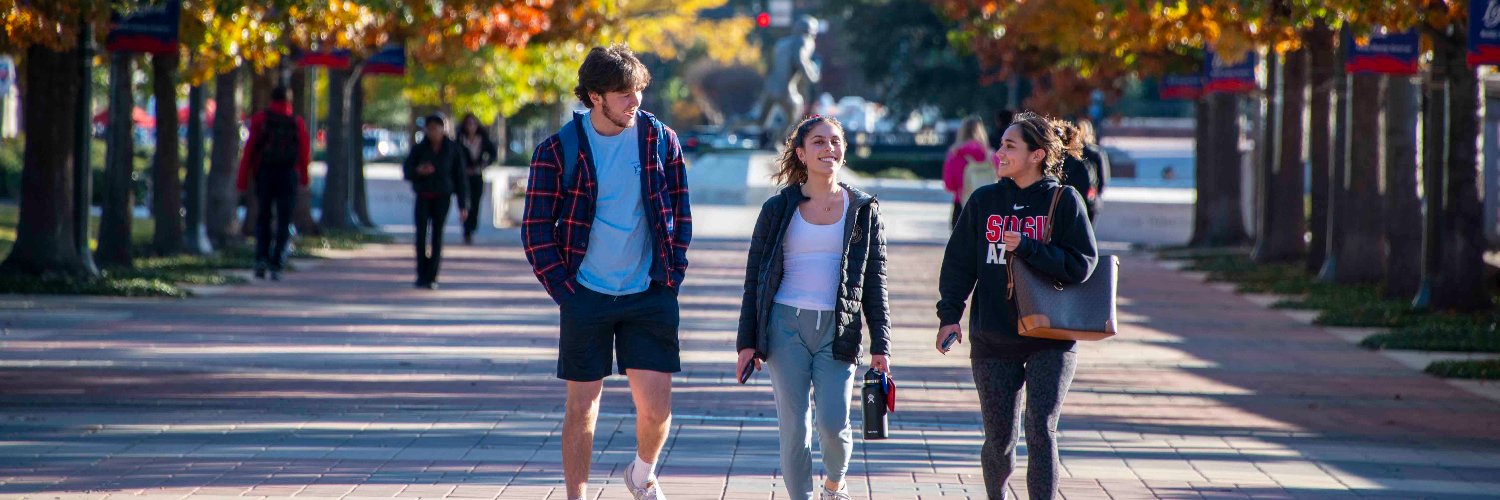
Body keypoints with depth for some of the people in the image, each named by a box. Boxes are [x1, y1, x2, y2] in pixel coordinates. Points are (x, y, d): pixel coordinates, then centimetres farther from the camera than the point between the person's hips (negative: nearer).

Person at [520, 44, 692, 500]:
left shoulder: (661, 141, 1)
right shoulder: (559, 150, -5)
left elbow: (680, 216, 9)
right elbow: (536, 229, 0)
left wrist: (672, 279, 3)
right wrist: (563, 291, -6)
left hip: (649, 296, 1)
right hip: (586, 296, -1)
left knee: (656, 407, -2)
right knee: (582, 407, 3)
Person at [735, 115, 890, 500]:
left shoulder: (863, 209, 7)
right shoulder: (778, 209, 6)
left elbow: (875, 282, 9)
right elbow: (754, 278, 8)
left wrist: (880, 345, 3)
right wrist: (747, 341, 3)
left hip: (838, 330, 0)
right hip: (786, 327, 0)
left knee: (833, 424, -8)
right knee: (794, 428, -3)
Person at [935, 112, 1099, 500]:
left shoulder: (1064, 201, -3)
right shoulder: (985, 201, 5)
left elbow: (1081, 265, -9)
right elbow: (959, 262, 7)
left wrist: (1026, 248, -16)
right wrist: (950, 315, -2)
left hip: (1050, 340, -3)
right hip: (993, 341, 3)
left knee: (1041, 430, -14)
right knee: (999, 441, 8)